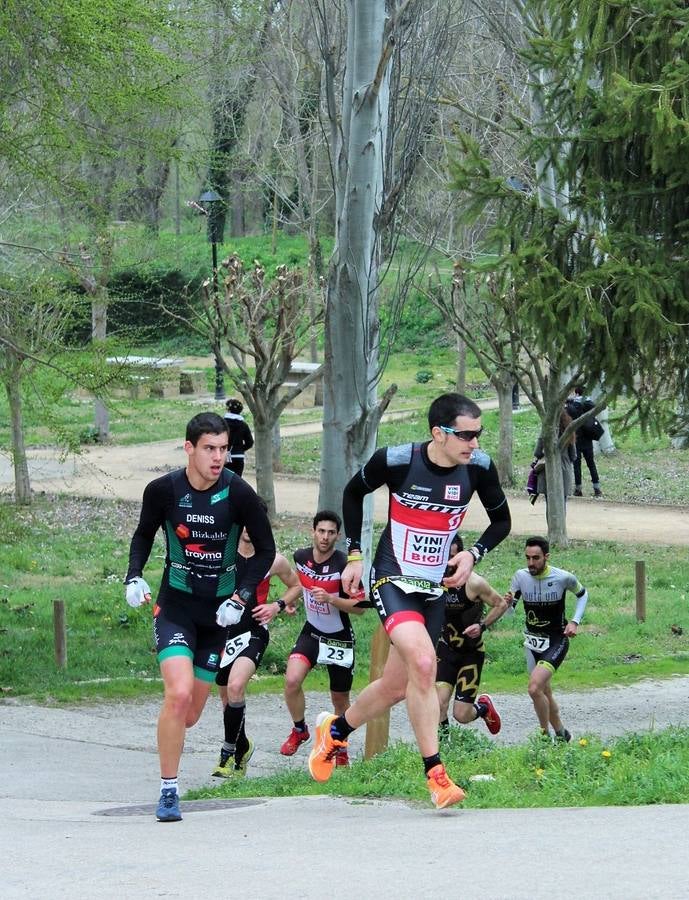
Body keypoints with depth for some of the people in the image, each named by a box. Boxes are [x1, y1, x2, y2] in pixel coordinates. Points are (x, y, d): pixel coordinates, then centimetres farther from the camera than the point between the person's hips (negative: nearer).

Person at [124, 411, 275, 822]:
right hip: (175, 606, -1)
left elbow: (266, 550, 0)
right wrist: (135, 575, -5)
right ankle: (169, 792, -11)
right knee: (179, 693, -23)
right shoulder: (163, 491, -9)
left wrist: (241, 598, -12)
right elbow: (144, 534, 11)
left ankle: (171, 738, 45)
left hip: (218, 613, 1)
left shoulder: (239, 494, -12)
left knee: (190, 715, 7)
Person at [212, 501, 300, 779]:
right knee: (226, 694, 15)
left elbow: (297, 586, 13)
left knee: (235, 686, -26)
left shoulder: (273, 560, -5)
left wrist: (279, 606, -3)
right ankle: (242, 747, 40)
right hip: (221, 630, 3)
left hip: (252, 632, -3)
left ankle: (229, 750, -14)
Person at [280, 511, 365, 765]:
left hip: (340, 638, -3)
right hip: (311, 632, 3)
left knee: (340, 699, 8)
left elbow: (359, 607, -20)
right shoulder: (301, 557, -6)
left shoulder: (344, 565, -22)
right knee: (292, 680, -19)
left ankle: (341, 747, 32)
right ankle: (299, 730, 7)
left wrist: (330, 599, -32)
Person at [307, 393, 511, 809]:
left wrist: (474, 554, -9)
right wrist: (355, 554, 2)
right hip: (393, 581, -5)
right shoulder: (396, 461, -17)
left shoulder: (478, 467, -9)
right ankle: (436, 775, -22)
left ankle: (335, 730, 40)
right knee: (423, 663, -27)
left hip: (435, 588, 5)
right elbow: (354, 493, 4)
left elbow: (501, 520, 8)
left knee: (396, 687, 11)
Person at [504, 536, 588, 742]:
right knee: (545, 694, 15)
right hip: (532, 641, 5)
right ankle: (561, 734, 35)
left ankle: (546, 735, -9)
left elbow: (582, 594, 7)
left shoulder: (563, 578, -15)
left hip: (556, 641, -5)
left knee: (535, 688, -23)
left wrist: (575, 621, -6)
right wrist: (508, 603, -25)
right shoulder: (521, 576, -8)